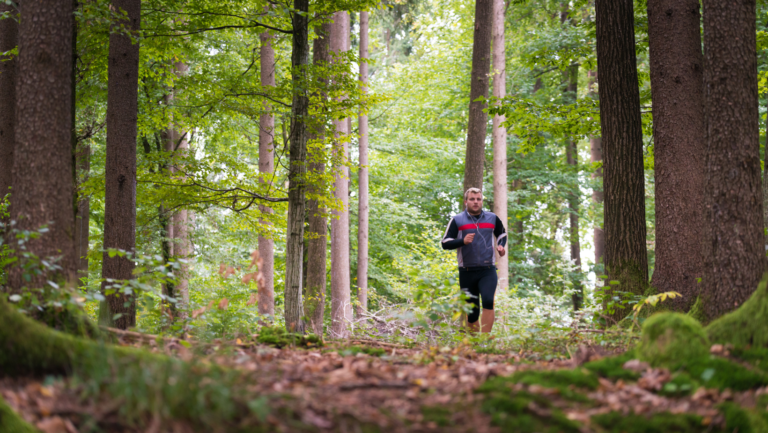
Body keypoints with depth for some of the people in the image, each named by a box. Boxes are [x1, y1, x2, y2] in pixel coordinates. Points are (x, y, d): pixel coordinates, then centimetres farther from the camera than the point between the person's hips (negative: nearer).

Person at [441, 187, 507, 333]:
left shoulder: (492, 218, 11)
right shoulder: (457, 220, 4)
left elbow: (502, 234, 29)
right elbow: (445, 243, -2)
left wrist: (501, 245, 8)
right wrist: (463, 241, -19)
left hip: (488, 270, 0)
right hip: (467, 272, 0)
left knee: (488, 301, -24)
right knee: (471, 312, 5)